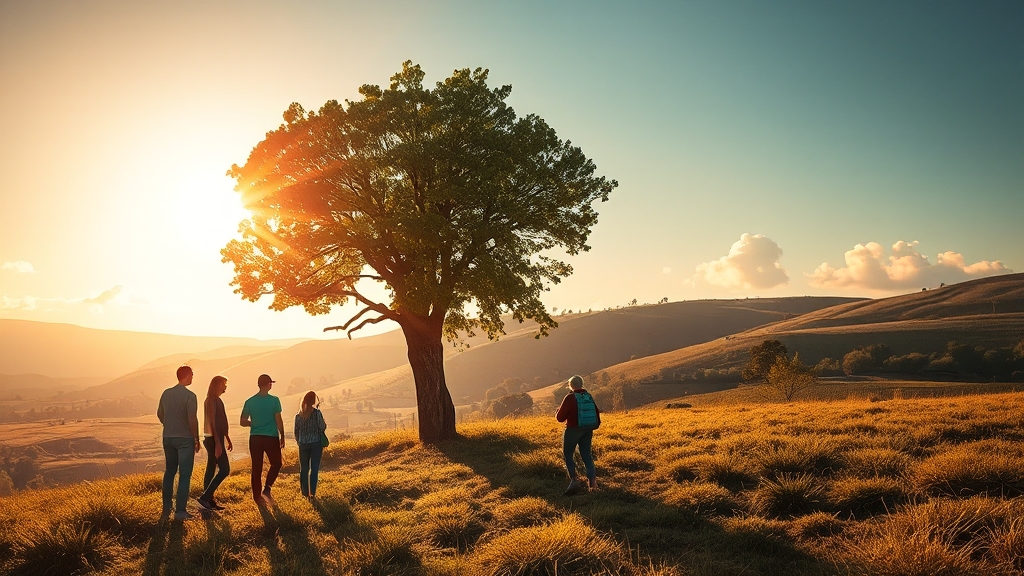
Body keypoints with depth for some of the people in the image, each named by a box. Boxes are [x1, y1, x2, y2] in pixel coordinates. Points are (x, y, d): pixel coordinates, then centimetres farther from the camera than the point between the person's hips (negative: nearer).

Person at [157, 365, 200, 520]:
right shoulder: (189, 396, -16)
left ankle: (166, 508, 26)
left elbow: (160, 414, 15)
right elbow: (192, 420, -19)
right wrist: (196, 439, -8)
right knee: (184, 475, 0)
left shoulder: (166, 393, 4)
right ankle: (180, 511, -3)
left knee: (169, 472, 19)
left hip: (168, 438, 6)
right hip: (185, 439, -6)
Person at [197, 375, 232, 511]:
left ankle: (209, 501, 15)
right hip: (214, 440, -10)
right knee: (224, 469, -11)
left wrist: (228, 439, 25)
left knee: (211, 470, 11)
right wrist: (218, 443, -24)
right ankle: (205, 497, -10)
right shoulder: (211, 400, -14)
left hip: (215, 439, 10)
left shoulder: (216, 400, 17)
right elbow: (212, 423, -20)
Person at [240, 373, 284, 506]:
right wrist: (282, 436, 3)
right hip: (271, 438, -3)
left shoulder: (249, 402, 1)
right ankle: (267, 489, -1)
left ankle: (257, 497, 12)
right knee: (276, 464, 15)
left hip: (255, 438, 3)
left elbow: (243, 422, 3)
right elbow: (278, 420, -8)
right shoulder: (274, 400, -9)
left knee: (256, 468, 10)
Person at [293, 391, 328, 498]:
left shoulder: (298, 415, 4)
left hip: (303, 444, 3)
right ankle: (312, 493, -2)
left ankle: (305, 492, 13)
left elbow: (296, 431, 8)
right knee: (314, 468, 2)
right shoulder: (317, 412, -8)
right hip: (316, 443, -3)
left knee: (303, 469, 11)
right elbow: (322, 427, -10)